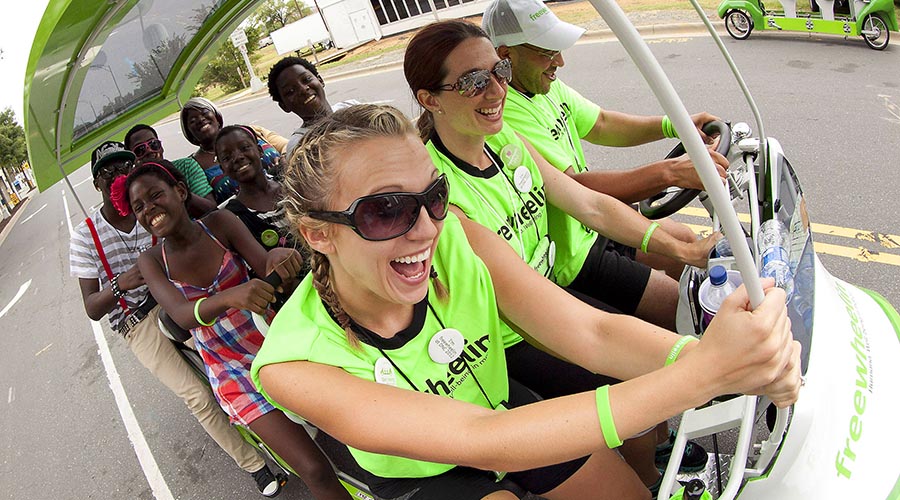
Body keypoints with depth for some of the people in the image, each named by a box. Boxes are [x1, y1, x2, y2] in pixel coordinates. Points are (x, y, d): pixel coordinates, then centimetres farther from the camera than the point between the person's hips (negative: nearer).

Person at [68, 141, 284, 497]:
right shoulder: (85, 237, -4)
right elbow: (92, 309, -8)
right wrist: (120, 284, -27)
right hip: (138, 324, -2)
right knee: (197, 395, -15)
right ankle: (254, 464, 0)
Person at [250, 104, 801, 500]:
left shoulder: (457, 237, -23)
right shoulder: (293, 364, -32)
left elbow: (591, 333, -28)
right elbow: (477, 439, -42)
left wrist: (711, 356, -49)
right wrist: (704, 372, -50)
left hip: (504, 409, 3)